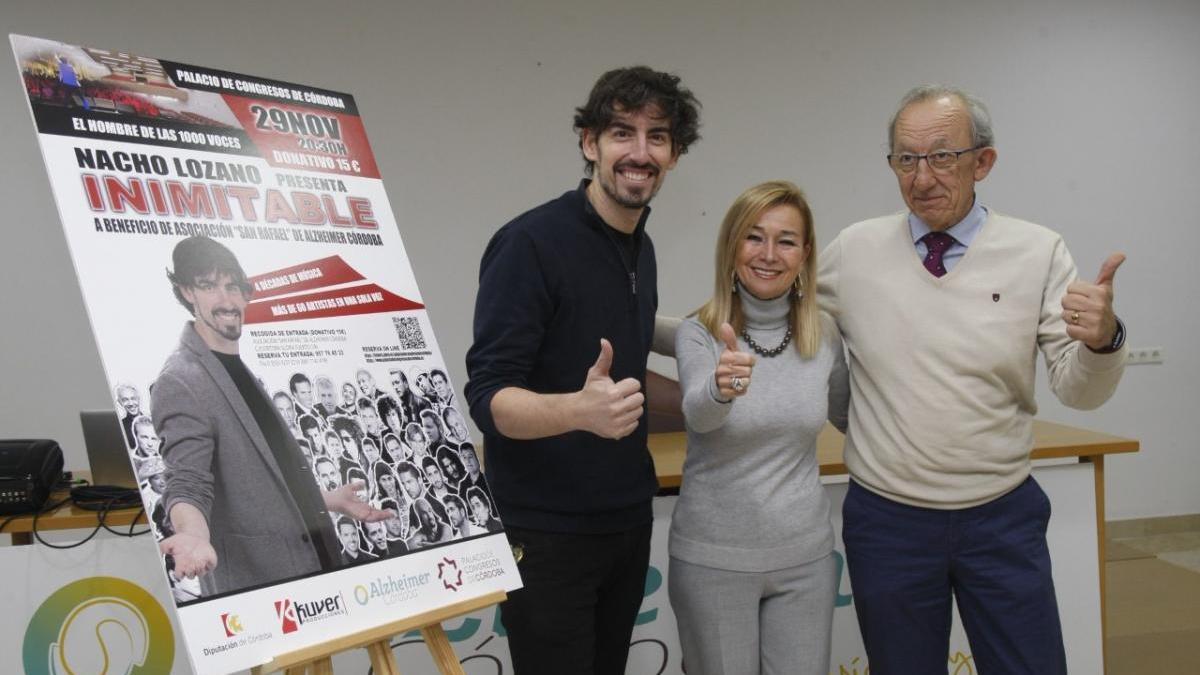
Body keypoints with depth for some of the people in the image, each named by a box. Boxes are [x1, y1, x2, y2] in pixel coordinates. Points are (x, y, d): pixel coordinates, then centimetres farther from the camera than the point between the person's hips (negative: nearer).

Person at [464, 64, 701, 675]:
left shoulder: (642, 250, 9)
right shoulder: (532, 242, -16)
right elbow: (488, 396, -22)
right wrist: (578, 409, -39)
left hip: (628, 524, 8)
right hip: (547, 533, -7)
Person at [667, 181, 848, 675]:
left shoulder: (824, 335, -2)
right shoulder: (698, 333, -11)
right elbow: (698, 413, -32)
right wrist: (722, 388, -52)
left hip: (805, 554, 3)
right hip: (713, 556, -2)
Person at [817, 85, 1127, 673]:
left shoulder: (1037, 252, -4)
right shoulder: (853, 250, -2)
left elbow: (1078, 391, -8)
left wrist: (1102, 339, -27)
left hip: (1003, 516, 0)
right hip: (886, 519, 1)